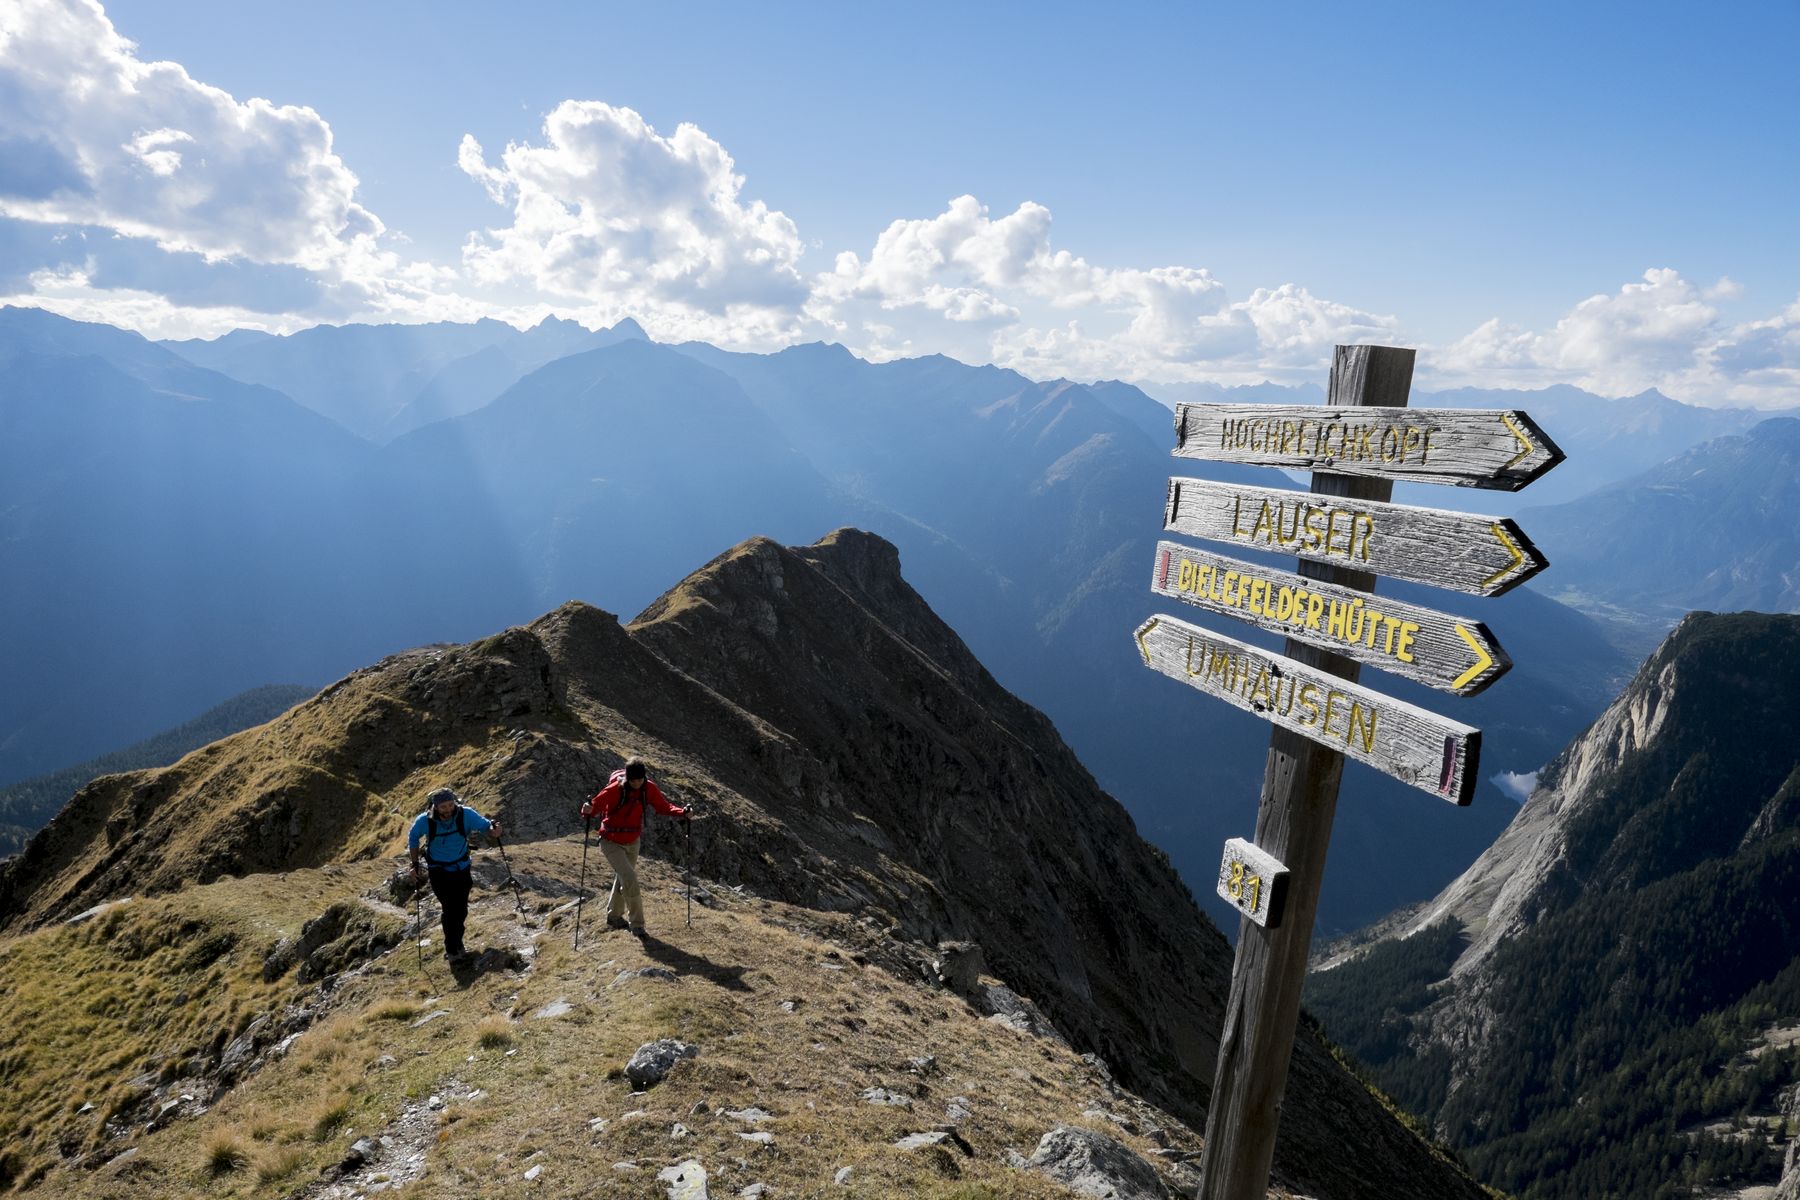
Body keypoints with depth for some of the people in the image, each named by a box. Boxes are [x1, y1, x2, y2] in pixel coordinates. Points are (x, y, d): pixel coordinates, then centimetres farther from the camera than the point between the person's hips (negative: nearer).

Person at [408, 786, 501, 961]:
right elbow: (413, 839, 0)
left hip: (462, 869, 2)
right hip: (439, 871, -2)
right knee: (450, 909, -10)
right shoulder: (425, 821, -20)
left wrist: (493, 830, -39)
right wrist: (415, 865, 0)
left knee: (461, 910, 9)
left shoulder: (466, 815, -20)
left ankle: (456, 942, 34)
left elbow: (485, 826, -14)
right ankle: (452, 949, 7)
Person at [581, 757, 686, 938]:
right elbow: (596, 804, -24)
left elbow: (664, 806, -6)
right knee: (629, 878, -17)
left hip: (633, 842, 5)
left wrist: (681, 812, -22)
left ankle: (614, 917, 41)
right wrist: (588, 811, -47)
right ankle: (636, 923, -4)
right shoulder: (615, 789, -25)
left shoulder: (649, 788, -13)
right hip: (612, 843, -5)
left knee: (622, 878, 21)